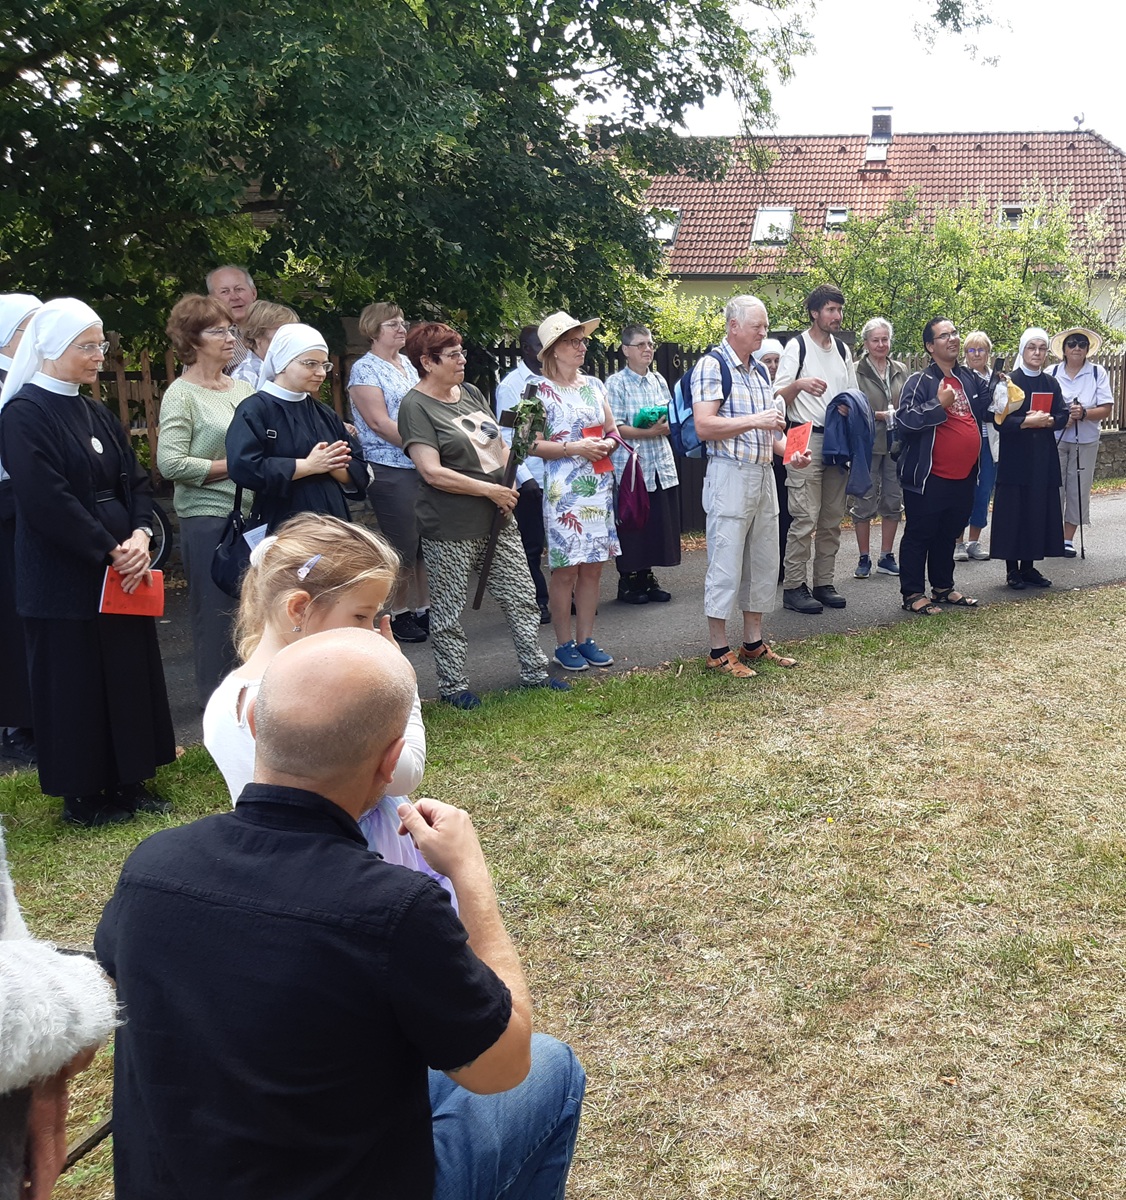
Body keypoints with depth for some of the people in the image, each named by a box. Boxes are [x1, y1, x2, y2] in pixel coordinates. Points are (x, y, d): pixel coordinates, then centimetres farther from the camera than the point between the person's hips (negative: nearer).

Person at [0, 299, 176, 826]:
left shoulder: (96, 414, 13)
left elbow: (136, 481, 8)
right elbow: (46, 500, -19)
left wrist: (139, 536, -10)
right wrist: (111, 552, -17)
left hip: (124, 570, 7)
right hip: (64, 576, -7)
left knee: (130, 673, 11)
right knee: (75, 681, 2)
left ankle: (127, 781, 23)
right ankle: (82, 796, 15)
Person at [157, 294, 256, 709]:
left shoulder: (242, 388, 11)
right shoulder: (181, 395, -7)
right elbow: (171, 463, -16)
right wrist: (233, 466, -14)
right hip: (208, 518, -6)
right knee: (216, 611, 3)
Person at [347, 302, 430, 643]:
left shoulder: (406, 364, 15)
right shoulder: (365, 369, -6)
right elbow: (380, 423, -14)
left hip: (422, 466, 7)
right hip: (390, 470, -7)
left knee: (425, 542, 9)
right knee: (403, 547, -1)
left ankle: (422, 608, 20)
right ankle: (398, 615, 12)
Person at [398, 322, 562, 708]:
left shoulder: (470, 393, 11)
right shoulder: (416, 407, -11)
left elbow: (498, 444, 20)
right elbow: (433, 473, -19)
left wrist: (508, 478, -1)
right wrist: (490, 490, -16)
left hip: (497, 518, 7)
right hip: (451, 530, -7)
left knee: (521, 597, 11)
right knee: (449, 610, 5)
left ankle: (534, 671, 24)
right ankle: (452, 686, 18)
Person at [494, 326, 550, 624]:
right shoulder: (511, 385, -5)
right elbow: (506, 436, -7)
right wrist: (523, 476, -14)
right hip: (531, 481, -5)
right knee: (532, 546, 6)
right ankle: (537, 604, 17)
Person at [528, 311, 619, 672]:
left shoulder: (594, 384, 13)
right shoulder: (541, 391, -4)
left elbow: (612, 431, 19)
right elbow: (534, 445, -10)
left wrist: (607, 443, -2)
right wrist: (574, 447, -18)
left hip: (599, 487, 5)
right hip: (563, 490, -5)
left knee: (593, 567, 7)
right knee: (566, 569, -2)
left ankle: (586, 639, 17)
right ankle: (564, 644, 9)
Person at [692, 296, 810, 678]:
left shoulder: (760, 371, 17)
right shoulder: (711, 366, -8)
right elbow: (704, 426, -18)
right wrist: (755, 421, -20)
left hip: (764, 474, 8)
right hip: (730, 474, -8)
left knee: (763, 563, 12)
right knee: (725, 566, -4)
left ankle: (753, 643, 23)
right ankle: (719, 650, 5)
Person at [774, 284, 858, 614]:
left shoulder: (843, 349, 15)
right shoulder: (797, 346, -4)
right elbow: (777, 397, -9)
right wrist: (799, 384, -28)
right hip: (806, 439, -6)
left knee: (832, 518, 8)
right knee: (805, 518, -10)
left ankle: (824, 583, 16)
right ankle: (793, 586, -3)